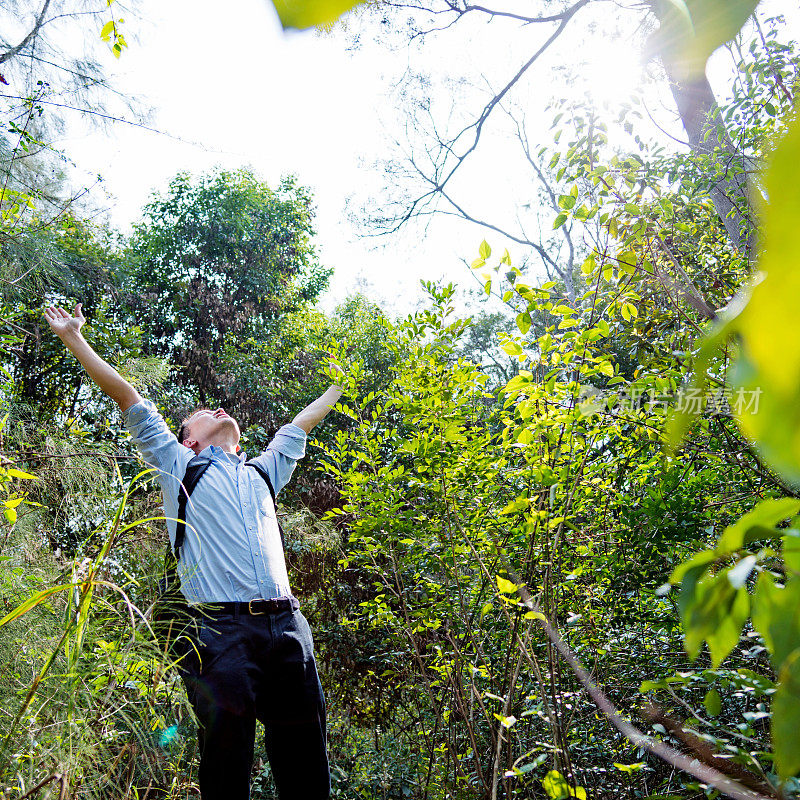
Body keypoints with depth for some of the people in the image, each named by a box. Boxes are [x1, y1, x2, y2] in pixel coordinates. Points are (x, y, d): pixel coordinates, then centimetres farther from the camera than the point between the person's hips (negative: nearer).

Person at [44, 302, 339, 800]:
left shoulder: (263, 474, 26)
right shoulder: (180, 468, 15)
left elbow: (303, 422, 39)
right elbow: (128, 397, 15)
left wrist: (343, 383, 51)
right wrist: (74, 338, 16)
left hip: (287, 628, 4)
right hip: (220, 631, -3)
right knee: (227, 758, -3)